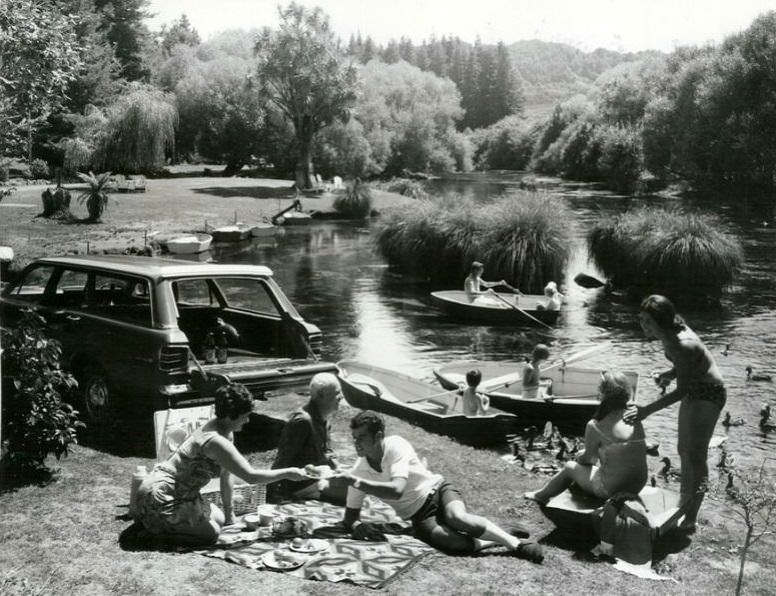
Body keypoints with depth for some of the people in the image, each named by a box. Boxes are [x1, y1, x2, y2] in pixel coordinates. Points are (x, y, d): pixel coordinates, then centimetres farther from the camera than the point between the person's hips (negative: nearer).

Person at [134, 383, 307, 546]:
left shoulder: (225, 432, 4)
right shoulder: (216, 441, -28)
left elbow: (226, 474, 9)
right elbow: (251, 476, -28)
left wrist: (228, 512, 11)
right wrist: (287, 473, -18)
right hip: (160, 497, -10)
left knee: (219, 518, 14)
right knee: (211, 533, -14)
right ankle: (153, 526, -1)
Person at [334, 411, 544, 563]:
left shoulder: (396, 446, -20)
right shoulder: (358, 472, -8)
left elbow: (396, 490, -33)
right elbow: (350, 516, 2)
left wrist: (357, 483, -35)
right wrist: (357, 525, -22)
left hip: (436, 490, -2)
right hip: (420, 516, 2)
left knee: (457, 518, -38)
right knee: (450, 541, -33)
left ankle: (514, 542, -21)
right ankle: (498, 539, -11)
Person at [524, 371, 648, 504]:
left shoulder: (595, 427, -21)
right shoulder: (636, 422, -6)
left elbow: (588, 457, -7)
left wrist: (581, 456, 18)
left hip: (609, 490, -5)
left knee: (569, 467, 24)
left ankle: (542, 495, 49)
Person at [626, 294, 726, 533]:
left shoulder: (682, 345, -33)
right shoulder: (671, 333, -7)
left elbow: (681, 390, -32)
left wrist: (647, 410, -36)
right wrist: (670, 373, -8)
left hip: (709, 395, -10)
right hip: (694, 391, 10)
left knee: (695, 456, -6)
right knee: (684, 449, 19)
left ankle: (690, 521, 2)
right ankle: (684, 504, 35)